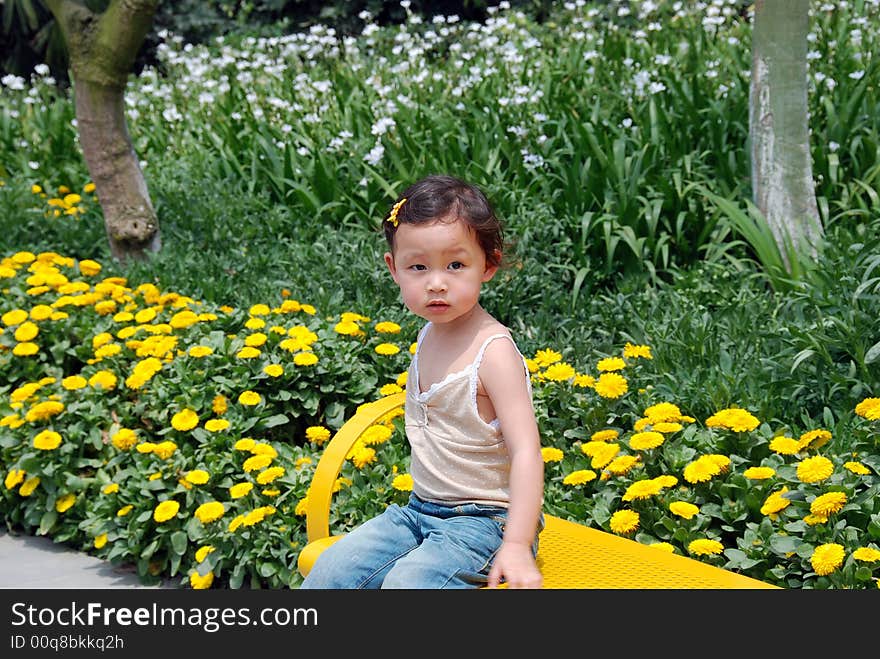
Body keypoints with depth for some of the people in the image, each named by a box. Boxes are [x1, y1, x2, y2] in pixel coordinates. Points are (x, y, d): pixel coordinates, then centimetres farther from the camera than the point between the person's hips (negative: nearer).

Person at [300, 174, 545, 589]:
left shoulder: (493, 351, -20)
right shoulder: (429, 335, 4)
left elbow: (526, 450, -22)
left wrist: (517, 547, -28)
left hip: (485, 520, -7)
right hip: (421, 509, 8)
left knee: (408, 581, -29)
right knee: (332, 570, -5)